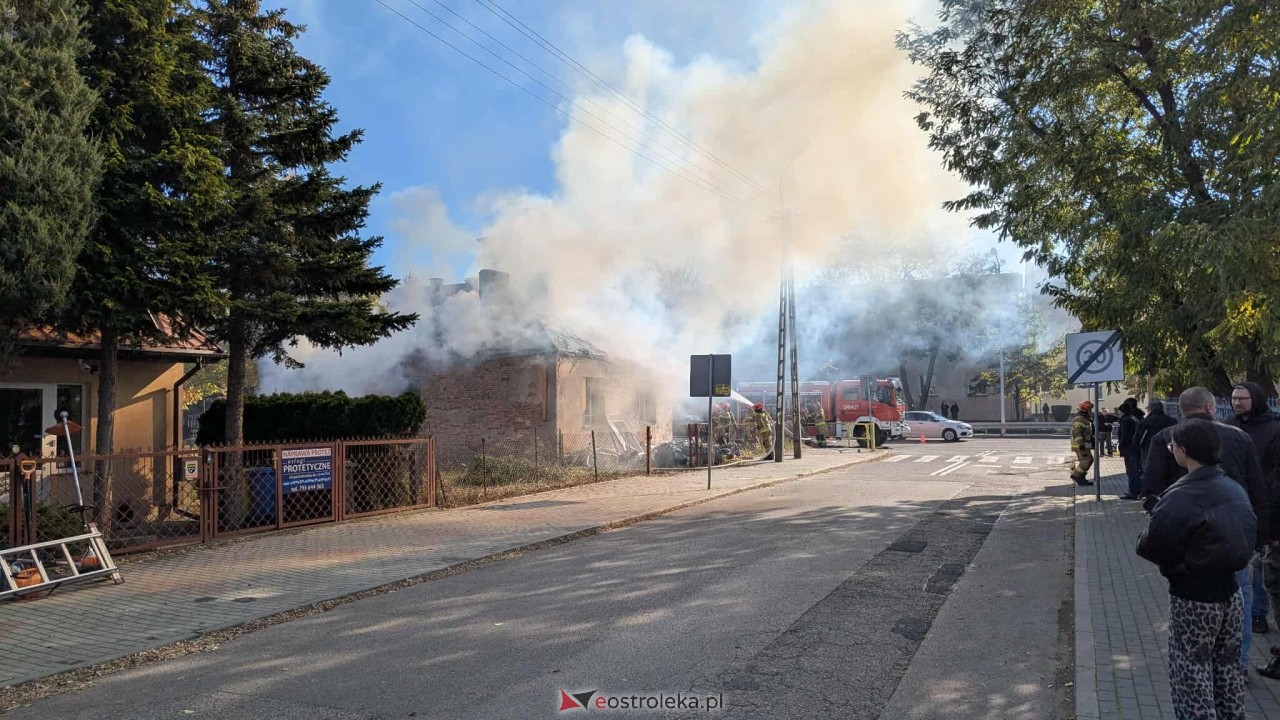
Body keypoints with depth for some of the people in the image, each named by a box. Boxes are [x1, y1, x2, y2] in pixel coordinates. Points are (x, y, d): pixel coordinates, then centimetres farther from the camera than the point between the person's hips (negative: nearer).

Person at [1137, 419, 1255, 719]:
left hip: (1193, 601, -7)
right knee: (1228, 669, 21)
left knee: (1192, 675, 6)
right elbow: (1248, 538, 7)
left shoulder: (1179, 499, -24)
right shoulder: (1235, 490, -2)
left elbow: (1152, 549, -20)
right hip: (1231, 595, 7)